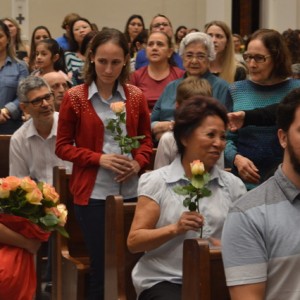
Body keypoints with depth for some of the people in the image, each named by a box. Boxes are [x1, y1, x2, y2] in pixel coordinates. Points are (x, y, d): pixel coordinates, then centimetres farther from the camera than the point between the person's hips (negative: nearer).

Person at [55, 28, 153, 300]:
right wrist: (99, 158, -14)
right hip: (93, 193, -2)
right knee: (101, 265, 2)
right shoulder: (75, 97, -3)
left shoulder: (136, 96, 4)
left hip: (131, 191, 3)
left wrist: (138, 163, -7)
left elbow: (146, 139, 14)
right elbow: (63, 146, 0)